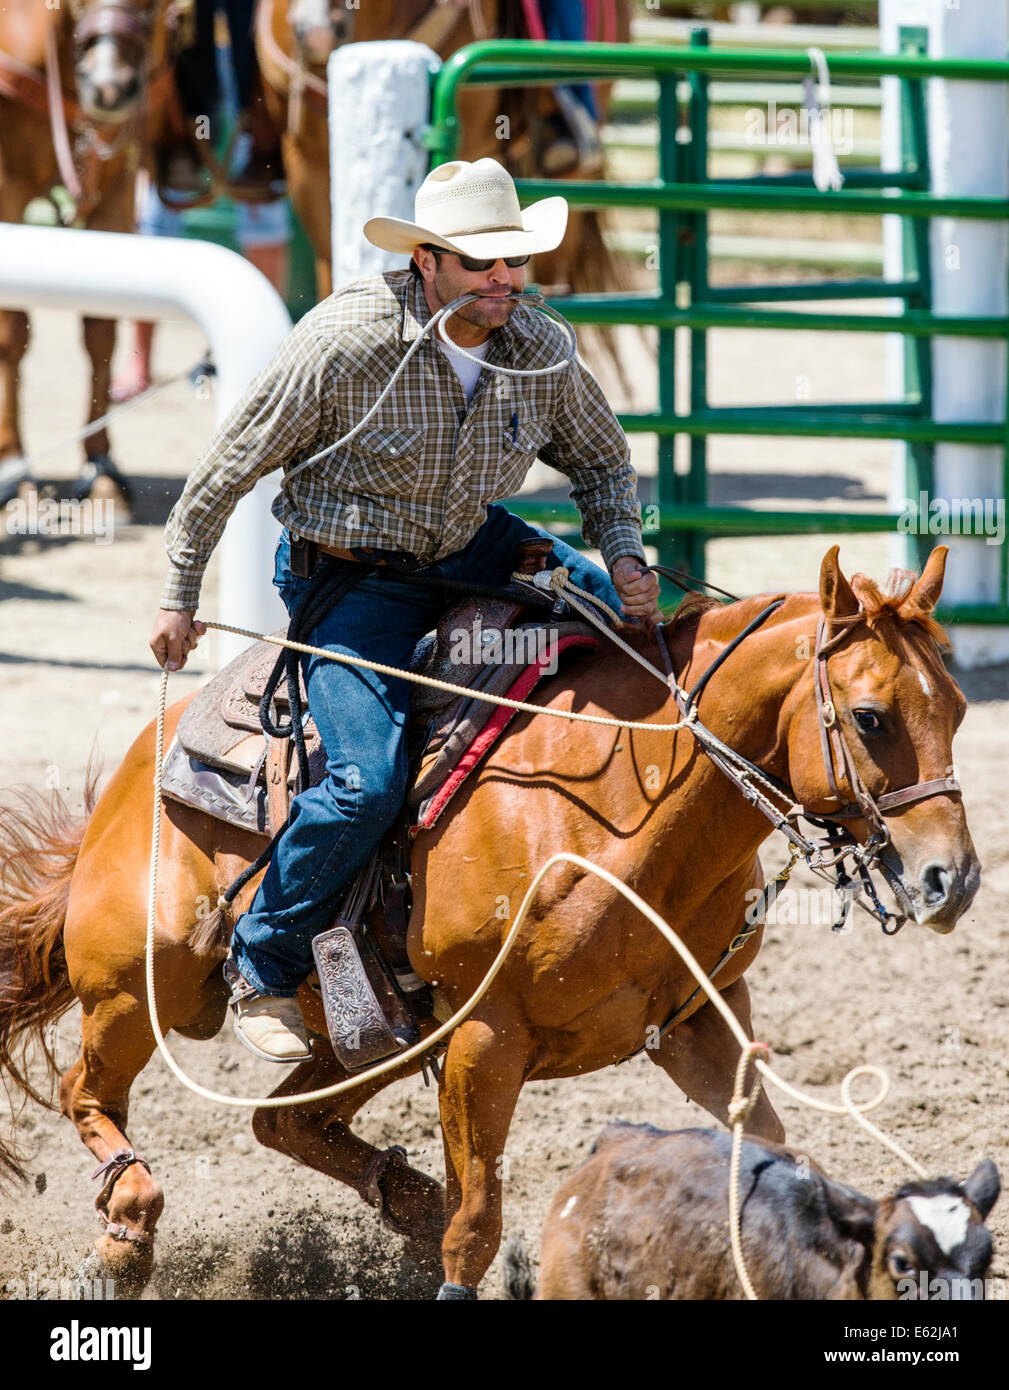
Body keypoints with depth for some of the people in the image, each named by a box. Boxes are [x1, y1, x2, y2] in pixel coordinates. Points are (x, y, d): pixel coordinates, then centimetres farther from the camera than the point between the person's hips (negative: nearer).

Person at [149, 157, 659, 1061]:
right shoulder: (345, 344, -24)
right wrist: (178, 597, -6)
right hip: (348, 579, -6)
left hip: (472, 549, 6)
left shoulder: (538, 348, -9)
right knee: (370, 781, -23)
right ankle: (264, 965, -4)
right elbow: (231, 468, -12)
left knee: (629, 617, -3)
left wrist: (624, 553, -7)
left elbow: (601, 459, 11)